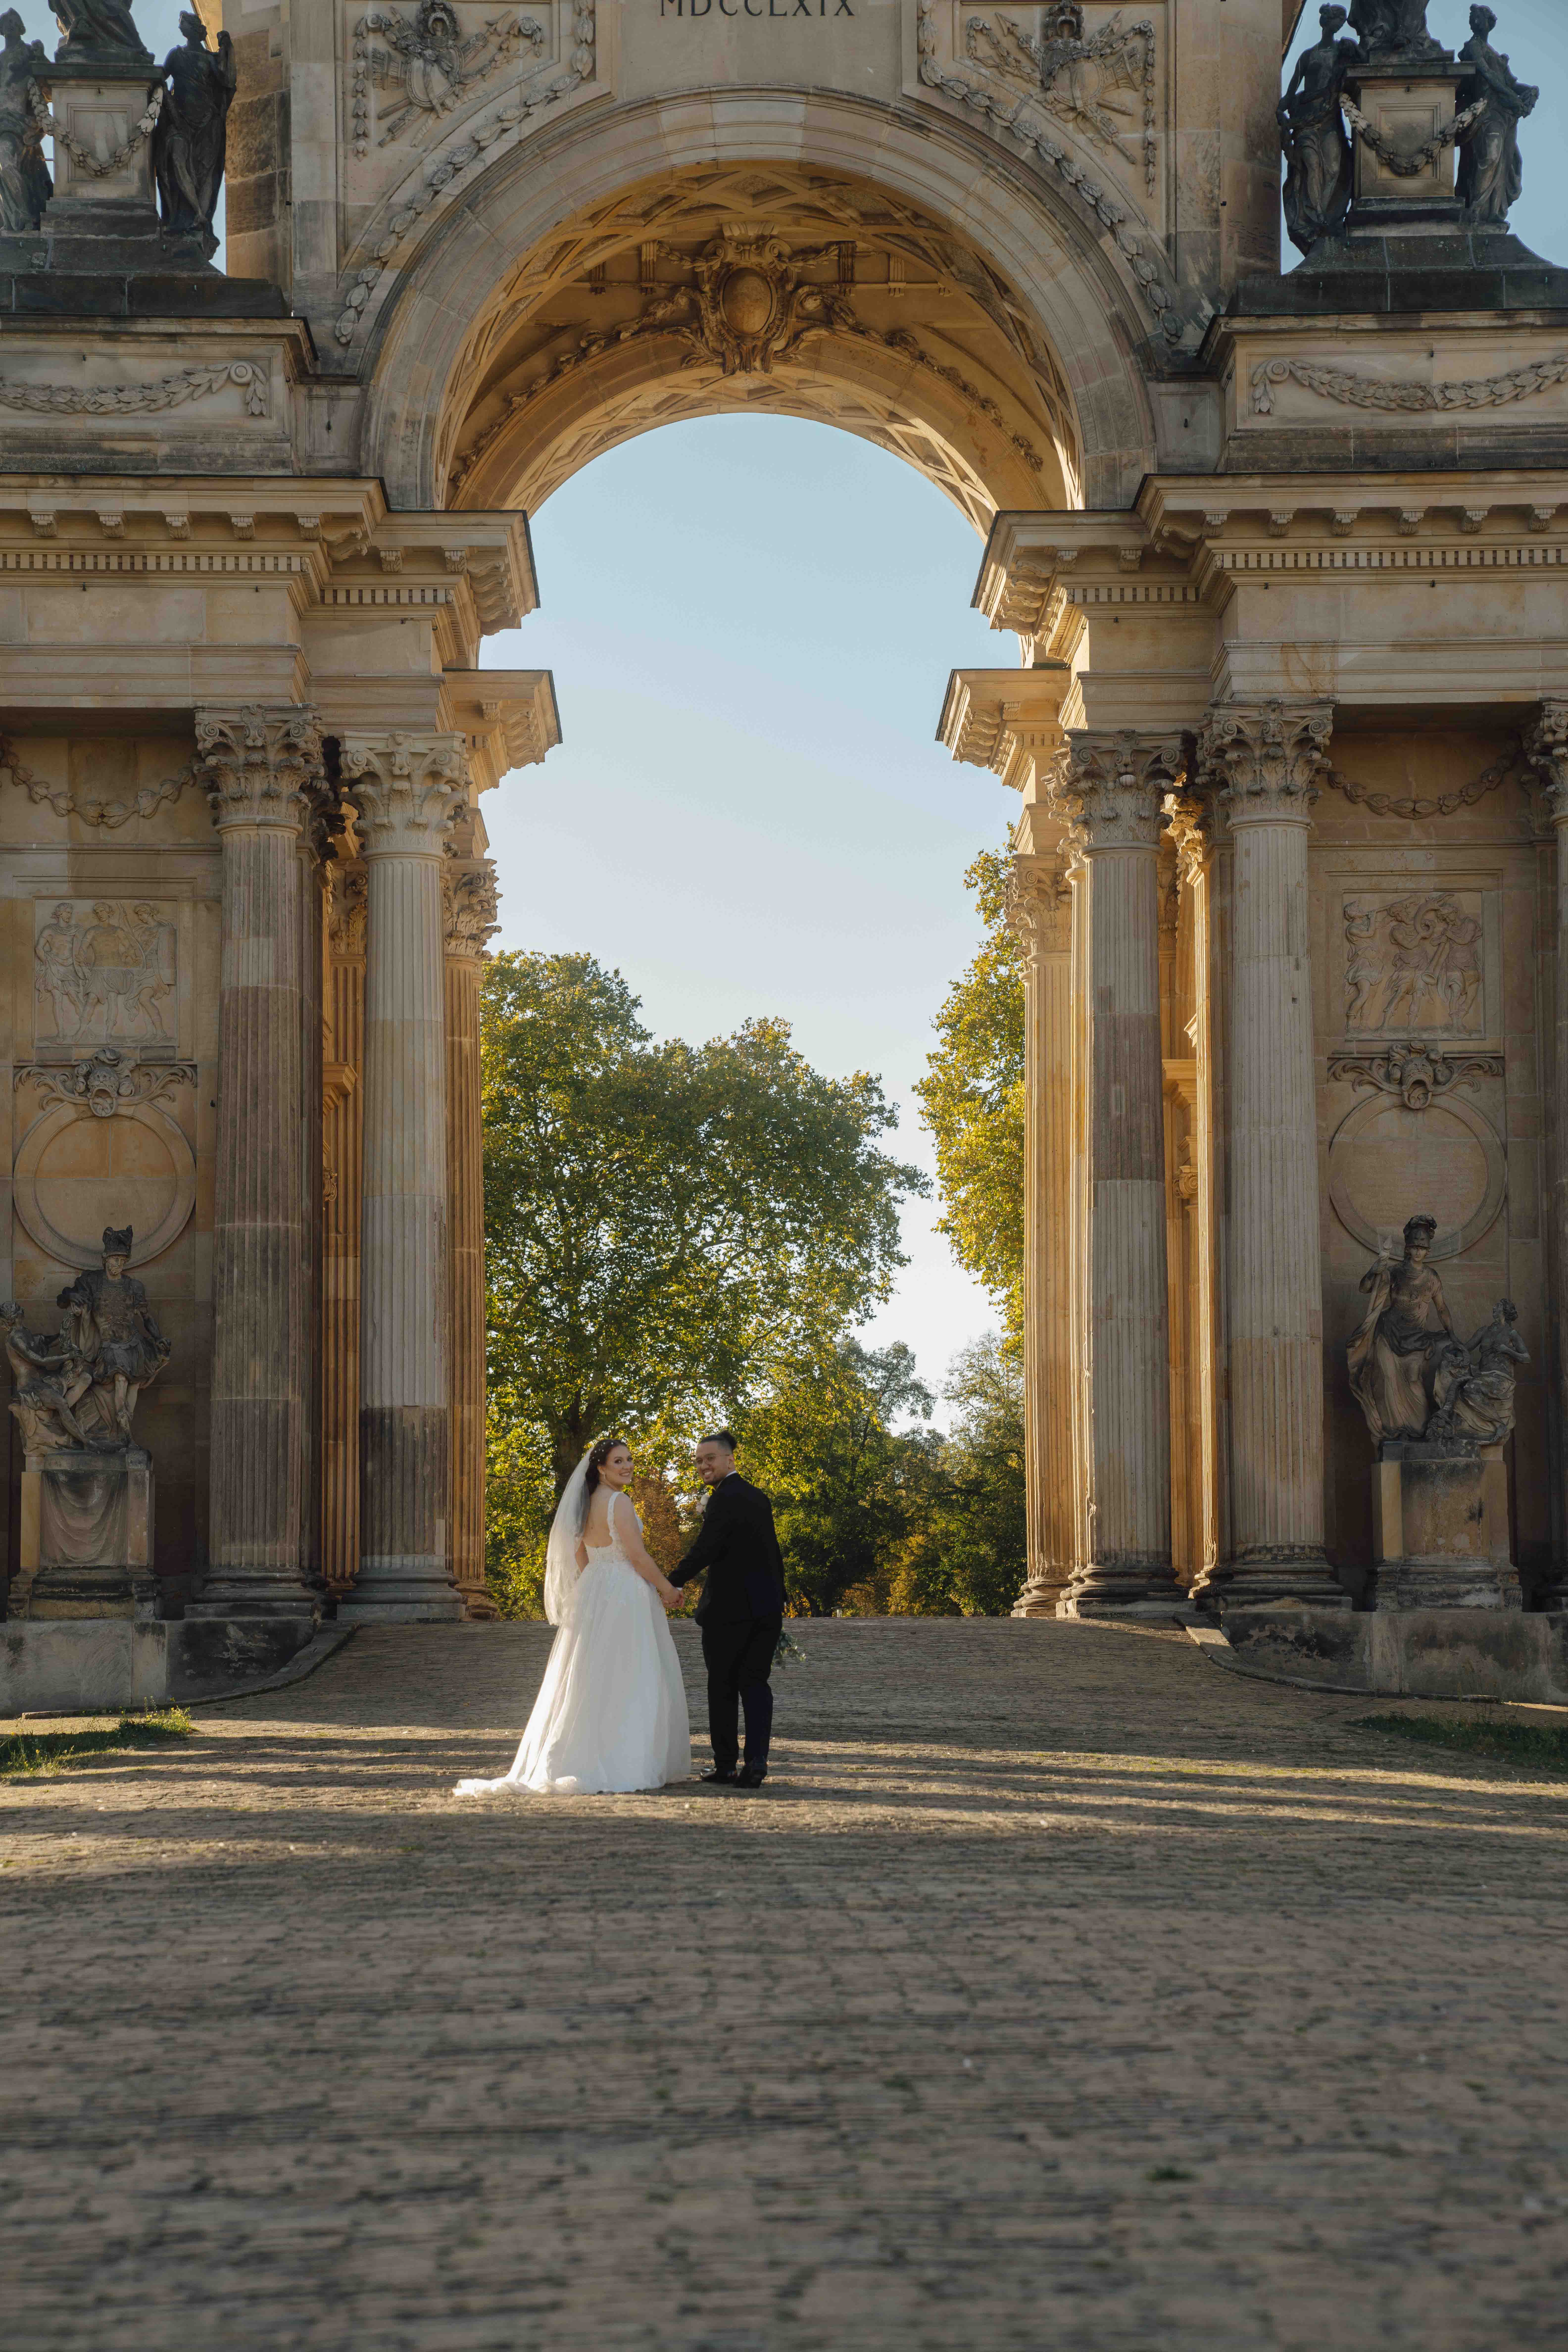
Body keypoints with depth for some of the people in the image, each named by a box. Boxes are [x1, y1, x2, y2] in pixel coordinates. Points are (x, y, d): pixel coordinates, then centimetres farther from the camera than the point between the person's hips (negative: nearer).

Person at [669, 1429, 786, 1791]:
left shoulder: (724, 1500, -13)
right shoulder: (759, 1497, 13)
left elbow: (704, 1551, -21)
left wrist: (670, 1585, -14)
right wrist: (777, 1604, 23)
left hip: (728, 1610, -7)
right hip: (766, 1608, 7)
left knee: (723, 1687, 5)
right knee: (756, 1684, 5)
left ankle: (725, 1764, 10)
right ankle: (756, 1764, -5)